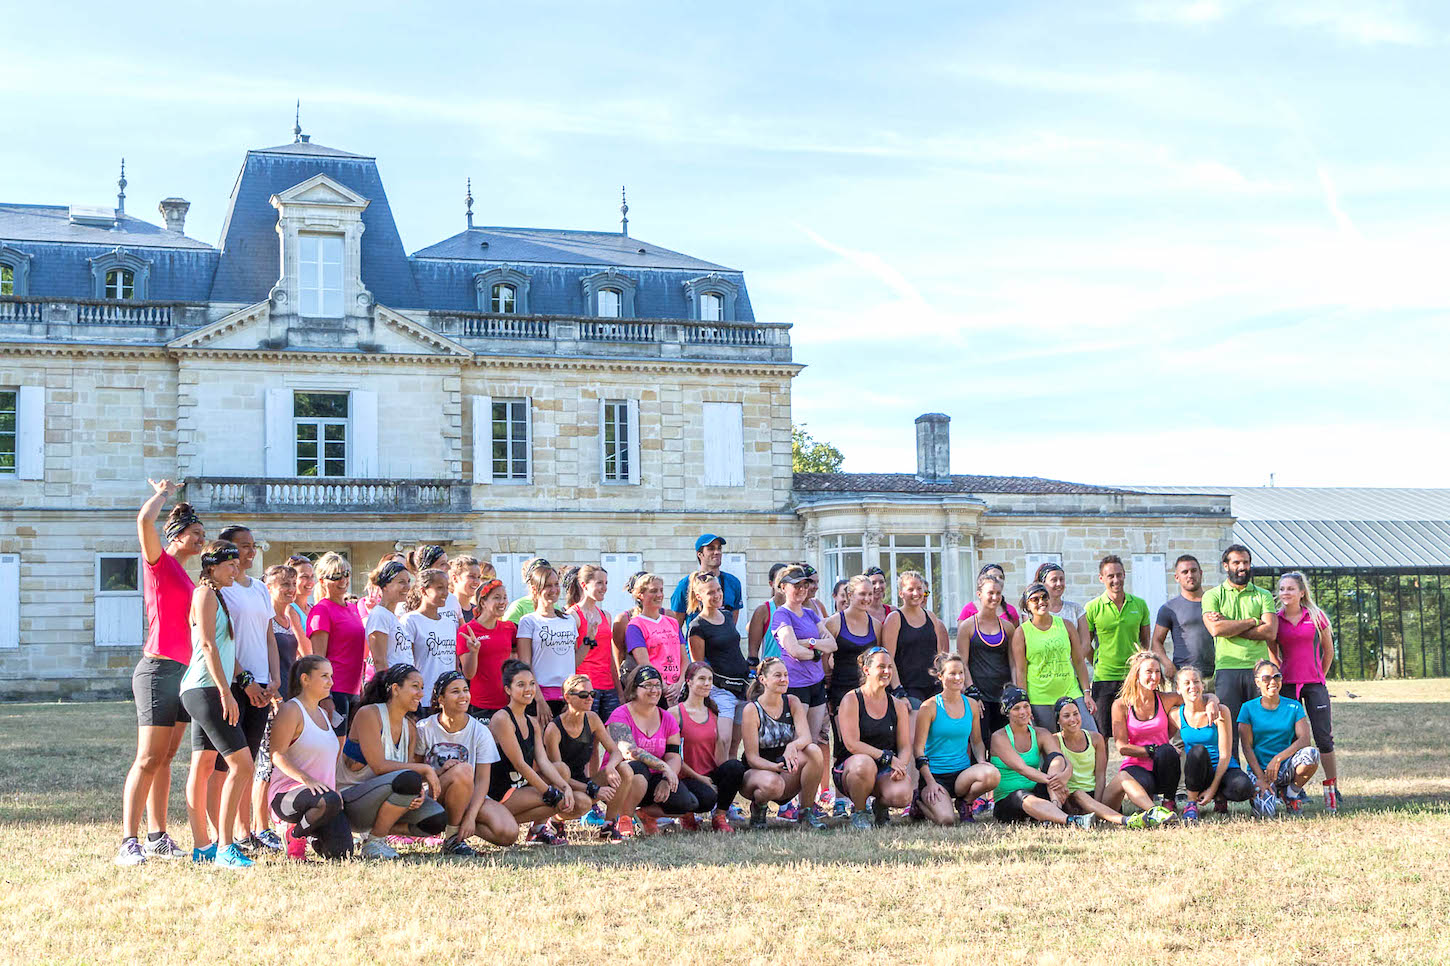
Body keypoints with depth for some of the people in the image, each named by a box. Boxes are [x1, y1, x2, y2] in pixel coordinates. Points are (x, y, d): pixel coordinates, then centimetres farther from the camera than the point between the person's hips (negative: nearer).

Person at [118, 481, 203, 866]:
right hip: (158, 670, -8)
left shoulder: (185, 575, 19)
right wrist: (162, 493, -5)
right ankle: (129, 842, -11)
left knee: (165, 759, 9)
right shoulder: (160, 562, -5)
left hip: (184, 672, 8)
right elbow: (145, 520, -23)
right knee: (148, 760, -10)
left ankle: (158, 837, 12)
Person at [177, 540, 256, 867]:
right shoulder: (205, 594, -8)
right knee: (242, 764, -14)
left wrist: (245, 681, 19)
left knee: (203, 767, 10)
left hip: (201, 692, 10)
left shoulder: (217, 596, 22)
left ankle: (201, 845, 13)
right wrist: (225, 691, -21)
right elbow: (208, 646, -16)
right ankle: (225, 847, -14)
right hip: (205, 689, -10)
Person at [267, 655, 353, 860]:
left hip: (321, 790, 7)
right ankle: (295, 834, -10)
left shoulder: (322, 713, 20)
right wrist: (306, 779, -28)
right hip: (286, 794, -7)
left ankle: (311, 833, 18)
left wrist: (336, 789, 12)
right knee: (329, 802, -39)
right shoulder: (291, 710, -6)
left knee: (341, 852, -15)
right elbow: (277, 754, -16)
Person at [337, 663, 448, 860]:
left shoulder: (409, 728, 11)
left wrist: (419, 792, -18)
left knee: (437, 819, -15)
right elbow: (379, 766, -20)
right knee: (409, 779, -33)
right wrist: (425, 769, -19)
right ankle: (373, 842, -16)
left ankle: (375, 832, 5)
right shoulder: (369, 714, -13)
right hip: (351, 803, -8)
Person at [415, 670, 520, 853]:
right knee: (464, 770, -36)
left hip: (470, 797, 3)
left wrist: (471, 816, -20)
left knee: (509, 833, -23)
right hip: (434, 796, -3)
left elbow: (482, 780, -7)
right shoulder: (425, 728, -5)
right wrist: (440, 772, -23)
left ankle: (457, 827, 3)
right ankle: (452, 837, -18)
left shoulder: (480, 732, -3)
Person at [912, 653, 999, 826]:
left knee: (992, 774, -31)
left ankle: (965, 802, 2)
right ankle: (919, 800, 9)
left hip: (962, 772, 4)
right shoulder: (930, 707, -5)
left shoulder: (971, 705, 10)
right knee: (946, 820, -28)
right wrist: (930, 782, -14)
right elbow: (918, 748, -6)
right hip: (935, 774, -4)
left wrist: (981, 760, -2)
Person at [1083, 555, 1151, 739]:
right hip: (1104, 679, -2)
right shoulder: (1093, 608, -1)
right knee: (1103, 736, -1)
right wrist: (1098, 667, 1)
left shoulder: (1139, 605, 7)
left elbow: (1145, 640, 17)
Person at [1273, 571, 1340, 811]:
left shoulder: (1317, 617, 1)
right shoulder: (1276, 620, 4)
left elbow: (1328, 651, 10)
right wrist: (1280, 676, 10)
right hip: (1287, 684, 1)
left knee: (1323, 736, -4)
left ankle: (1332, 788, 5)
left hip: (1315, 683, -1)